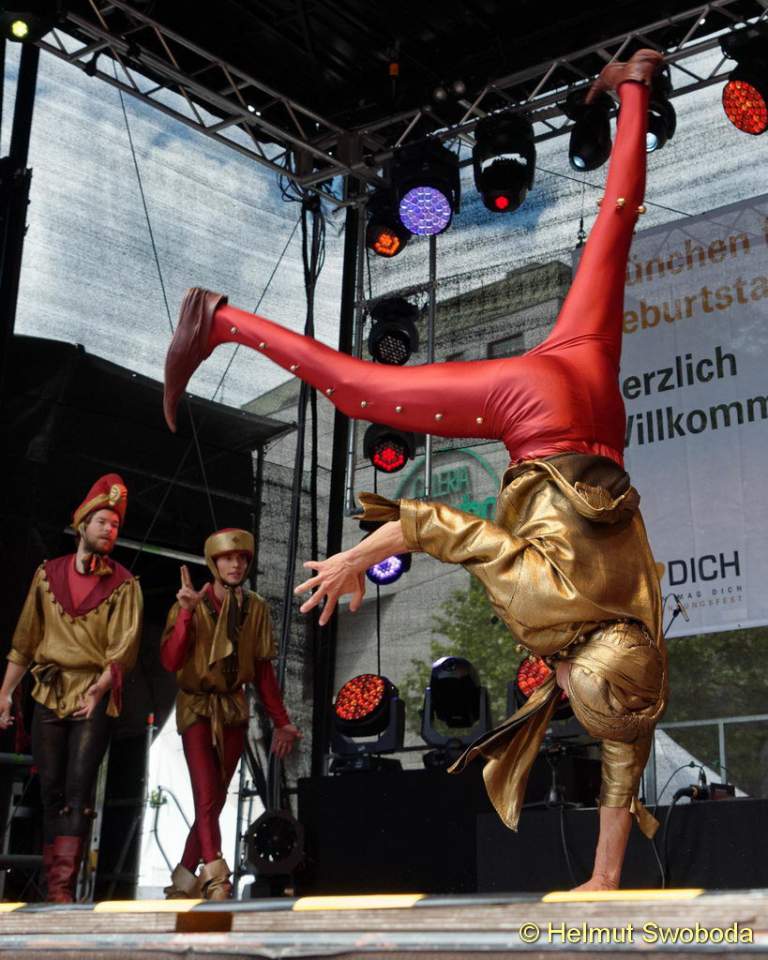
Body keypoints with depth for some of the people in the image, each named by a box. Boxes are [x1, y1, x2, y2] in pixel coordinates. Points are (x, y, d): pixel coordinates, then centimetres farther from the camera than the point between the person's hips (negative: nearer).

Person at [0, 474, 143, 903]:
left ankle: (63, 887, -13)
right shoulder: (48, 574, 10)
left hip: (95, 697, -3)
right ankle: (52, 886, 14)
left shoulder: (123, 584, 1)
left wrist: (99, 688, -21)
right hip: (48, 695, 3)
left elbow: (125, 646, -8)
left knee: (78, 792, -11)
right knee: (51, 791, 5)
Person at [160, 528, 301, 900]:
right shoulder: (192, 605, -9)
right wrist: (187, 612, -30)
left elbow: (263, 668, 7)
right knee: (206, 796, -16)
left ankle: (184, 879, 20)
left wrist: (281, 721, 6)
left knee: (215, 800, 7)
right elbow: (170, 661, -20)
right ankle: (215, 878, -18)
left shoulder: (256, 608, 1)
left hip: (234, 709, 4)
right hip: (197, 706, -4)